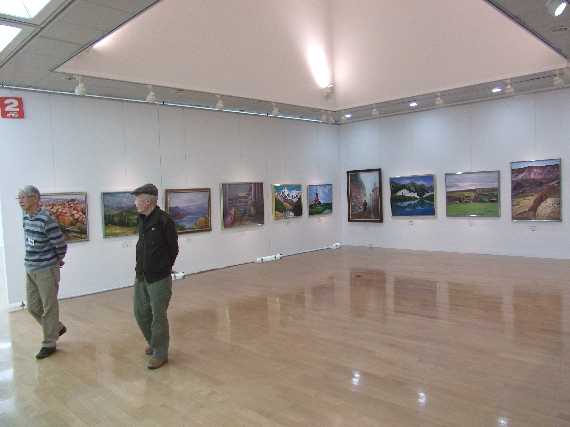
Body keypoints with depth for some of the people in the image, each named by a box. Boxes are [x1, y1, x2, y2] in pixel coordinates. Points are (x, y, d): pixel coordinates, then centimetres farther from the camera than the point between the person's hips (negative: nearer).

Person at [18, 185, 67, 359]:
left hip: (46, 270, -8)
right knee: (33, 306, 16)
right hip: (30, 269, 8)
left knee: (49, 308, 4)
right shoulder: (26, 217, 5)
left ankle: (49, 344, 17)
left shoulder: (46, 220, -21)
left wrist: (57, 261, 1)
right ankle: (57, 328, 36)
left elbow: (61, 245, -16)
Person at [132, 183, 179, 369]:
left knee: (158, 316, 2)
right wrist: (140, 267, 10)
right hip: (141, 277, 8)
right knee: (141, 313, 16)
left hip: (159, 279, -8)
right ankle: (154, 343, 38)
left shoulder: (164, 221, -16)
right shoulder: (142, 220, 7)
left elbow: (173, 249, -7)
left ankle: (160, 353, 18)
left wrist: (162, 269, 4)